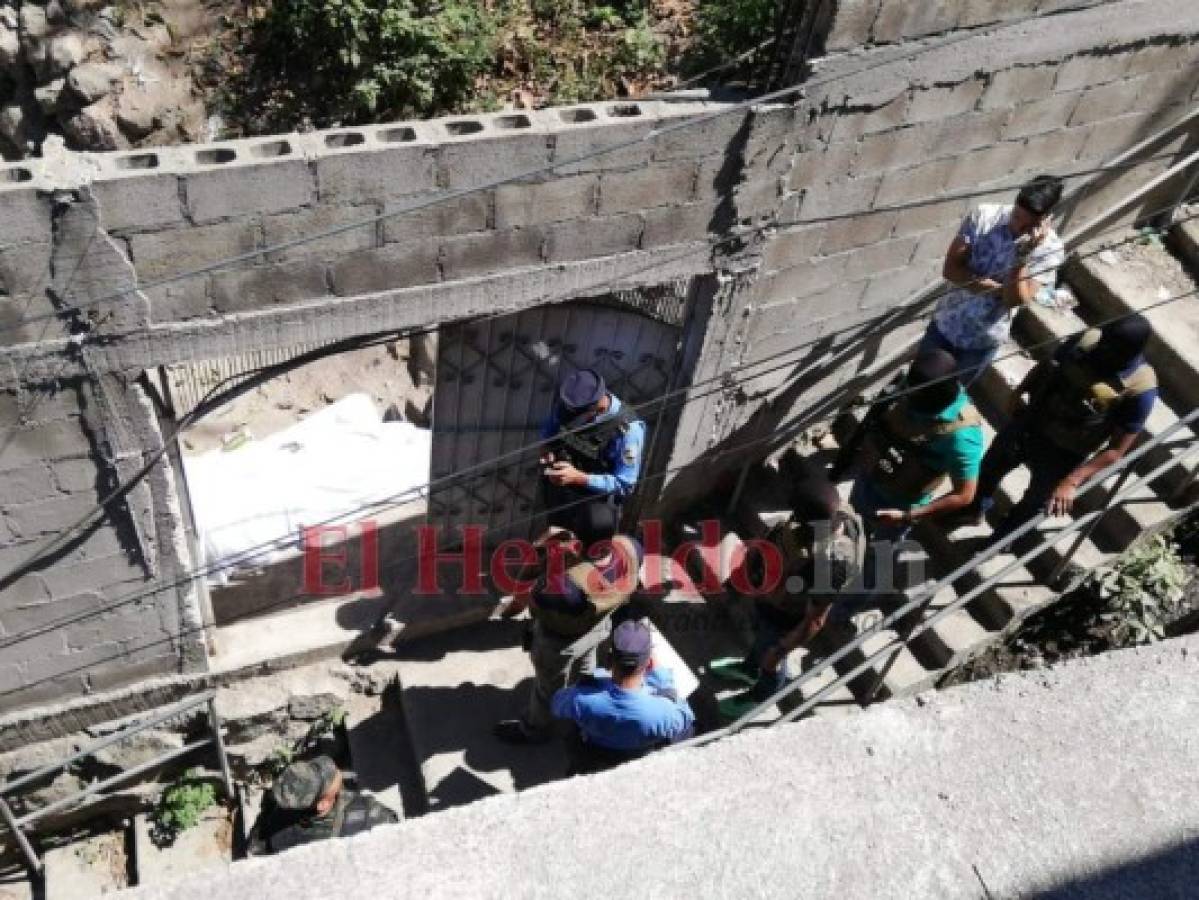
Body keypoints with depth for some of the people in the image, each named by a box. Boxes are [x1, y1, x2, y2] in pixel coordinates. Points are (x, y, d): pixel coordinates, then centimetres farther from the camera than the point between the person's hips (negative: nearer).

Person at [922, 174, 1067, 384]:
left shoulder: (1050, 249, -21)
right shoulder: (985, 215, -17)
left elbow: (1015, 299, -26)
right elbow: (951, 269, -19)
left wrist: (1024, 253, -36)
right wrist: (997, 289, -27)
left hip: (984, 341, -1)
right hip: (946, 322, 1)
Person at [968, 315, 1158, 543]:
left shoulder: (1140, 389, -30)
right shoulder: (1088, 339, -19)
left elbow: (1116, 449, -25)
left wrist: (1071, 483, -30)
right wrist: (1019, 392, -8)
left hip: (1064, 455, -4)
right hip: (1026, 425, 4)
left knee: (1034, 503, 21)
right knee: (989, 469, 27)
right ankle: (976, 507, 60)